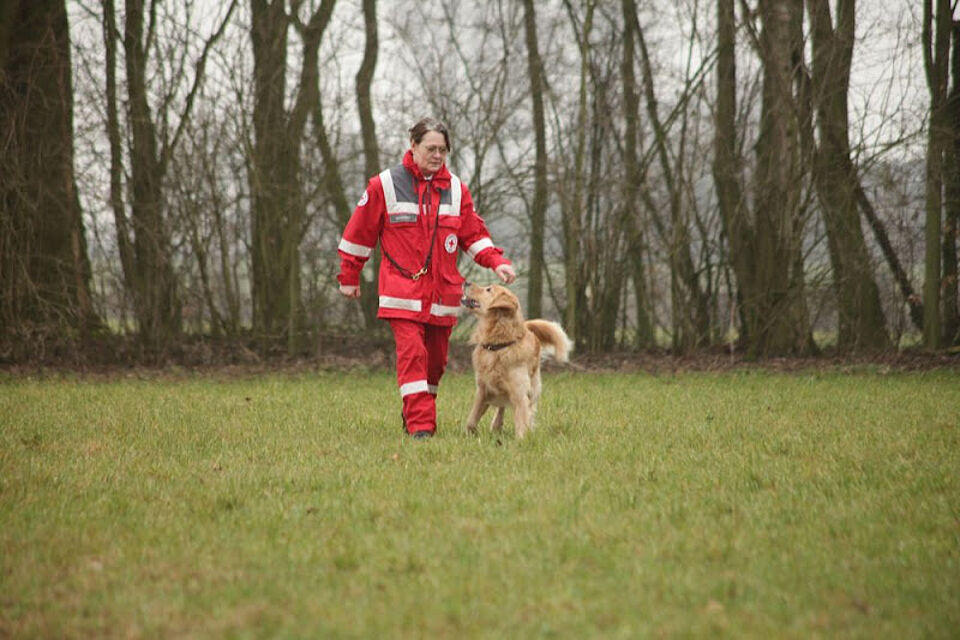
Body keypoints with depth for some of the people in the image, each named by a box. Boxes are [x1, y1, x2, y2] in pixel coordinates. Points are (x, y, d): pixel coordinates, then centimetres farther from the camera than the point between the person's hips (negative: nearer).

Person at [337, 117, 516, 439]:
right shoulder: (385, 185, 0)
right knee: (412, 354, -16)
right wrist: (349, 277, 10)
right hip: (402, 291, -4)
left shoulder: (456, 189, 9)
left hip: (442, 292, 4)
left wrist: (496, 262, -5)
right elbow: (359, 232, 6)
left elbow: (473, 234, 12)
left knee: (435, 360, 9)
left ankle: (413, 413, 29)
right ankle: (420, 426, -19)